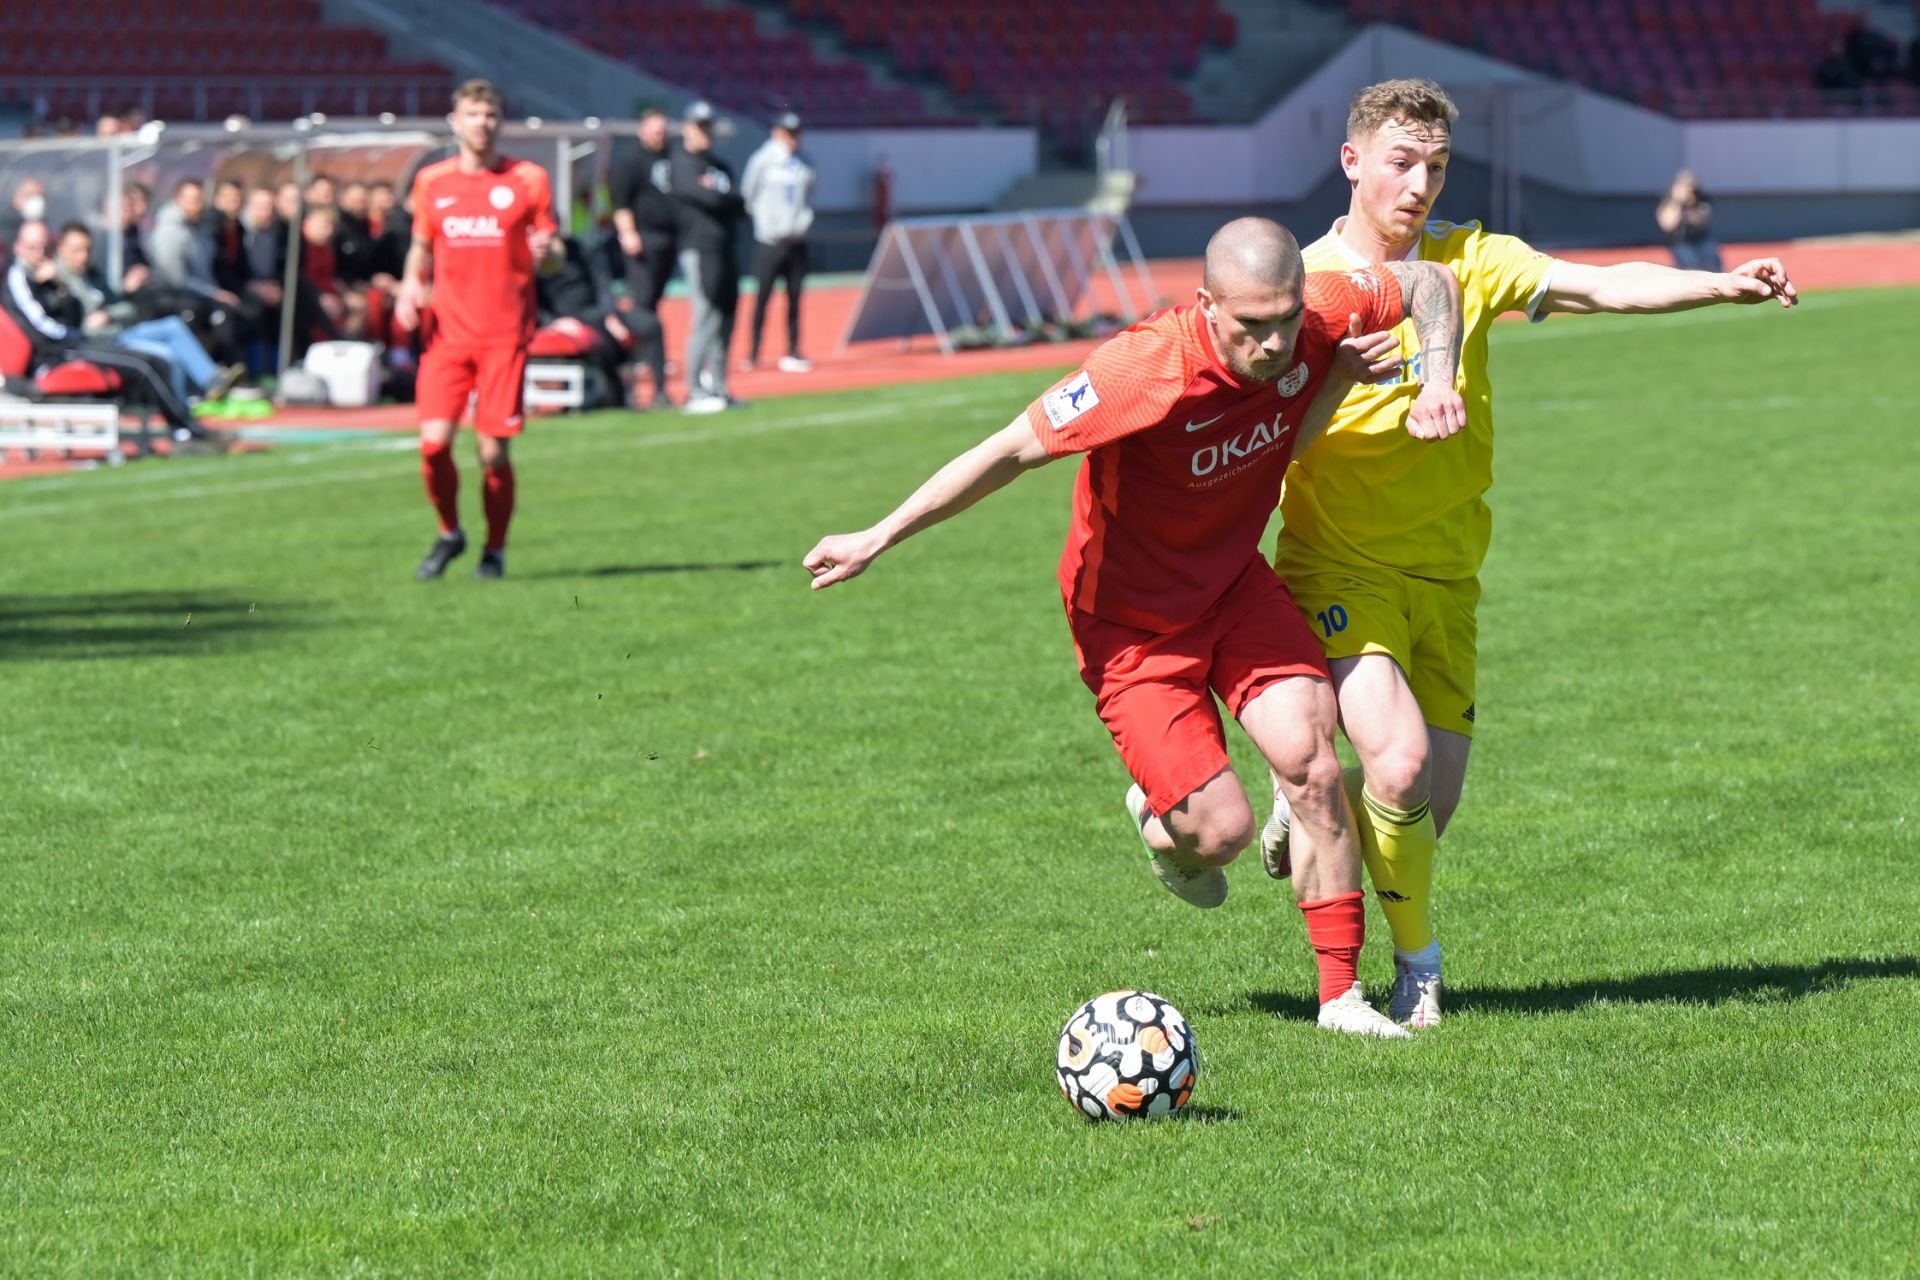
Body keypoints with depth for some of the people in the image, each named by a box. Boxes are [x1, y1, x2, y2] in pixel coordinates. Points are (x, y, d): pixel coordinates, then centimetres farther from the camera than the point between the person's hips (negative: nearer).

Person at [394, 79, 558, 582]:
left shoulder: (528, 179, 2)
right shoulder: (432, 182, 9)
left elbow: (550, 247, 7)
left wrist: (545, 251, -17)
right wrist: (411, 286, 2)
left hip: (504, 334, -2)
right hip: (447, 331, 2)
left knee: (493, 450, -5)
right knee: (434, 442, -9)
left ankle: (495, 550, 15)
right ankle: (449, 532, 17)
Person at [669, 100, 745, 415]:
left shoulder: (720, 165, 20)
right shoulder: (683, 163, -5)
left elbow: (738, 206, 10)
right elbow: (710, 199, -17)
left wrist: (720, 195, -7)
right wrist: (730, 196, 2)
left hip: (724, 248, 8)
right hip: (699, 248, -8)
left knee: (725, 319, 9)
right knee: (706, 320, -11)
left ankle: (718, 388, 15)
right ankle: (695, 393, -9)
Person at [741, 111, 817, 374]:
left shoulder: (805, 165, 8)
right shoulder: (762, 160, -4)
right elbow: (748, 194, 0)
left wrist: (803, 221, 4)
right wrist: (763, 222, -2)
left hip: (796, 241, 4)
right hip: (769, 241, -4)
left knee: (794, 297, 4)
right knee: (763, 297, -2)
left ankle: (793, 353, 9)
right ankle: (753, 353, 4)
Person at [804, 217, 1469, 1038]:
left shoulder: (1320, 318, -18)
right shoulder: (1147, 371, -34)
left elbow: (1427, 283, 3)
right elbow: (1013, 450, -24)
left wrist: (1439, 378, -15)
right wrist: (878, 540, -18)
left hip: (1233, 584, 5)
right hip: (1132, 616, -5)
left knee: (1310, 759, -15)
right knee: (1222, 830, -10)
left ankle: (1341, 993, -2)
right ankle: (1163, 825, 30)